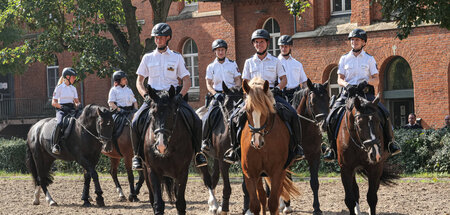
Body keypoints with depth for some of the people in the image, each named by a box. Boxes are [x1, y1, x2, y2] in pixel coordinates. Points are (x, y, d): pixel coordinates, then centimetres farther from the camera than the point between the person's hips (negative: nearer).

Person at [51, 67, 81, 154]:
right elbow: (53, 102, 0)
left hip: (71, 109, 5)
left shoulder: (73, 88, 18)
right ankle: (55, 145, -28)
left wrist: (78, 105, -5)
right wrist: (62, 107, -17)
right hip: (61, 110, -5)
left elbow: (76, 101, 19)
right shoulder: (59, 88, 2)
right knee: (59, 124, -35)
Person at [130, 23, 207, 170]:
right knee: (135, 122, -23)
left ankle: (198, 153, -4)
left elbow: (187, 80, 7)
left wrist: (180, 95, -12)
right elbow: (139, 81, 11)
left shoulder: (177, 57, 10)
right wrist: (145, 95, -8)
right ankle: (137, 154, -6)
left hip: (173, 95, 0)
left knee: (196, 121, -21)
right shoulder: (148, 58, 12)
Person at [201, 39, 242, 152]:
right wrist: (215, 94, -13)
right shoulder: (211, 67, 10)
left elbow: (238, 80, 9)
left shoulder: (233, 64, 11)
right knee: (207, 117, -19)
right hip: (217, 95, 0)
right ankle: (205, 141, -3)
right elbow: (209, 84, 6)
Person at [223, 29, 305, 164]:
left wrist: (277, 88, -11)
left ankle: (295, 145, -13)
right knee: (236, 116, -22)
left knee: (292, 114, -26)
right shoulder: (249, 62, 14)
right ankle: (236, 146, -9)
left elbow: (284, 80, 9)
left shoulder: (275, 61, 11)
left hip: (272, 93, -1)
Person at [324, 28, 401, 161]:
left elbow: (376, 80, 4)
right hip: (347, 93, 1)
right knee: (330, 119, -17)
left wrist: (367, 82, -18)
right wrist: (347, 85, -15)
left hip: (365, 92, -1)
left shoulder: (369, 59, 9)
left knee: (385, 114, -23)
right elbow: (340, 79, 7)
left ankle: (390, 142, -6)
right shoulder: (344, 59, 12)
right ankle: (332, 147, -3)